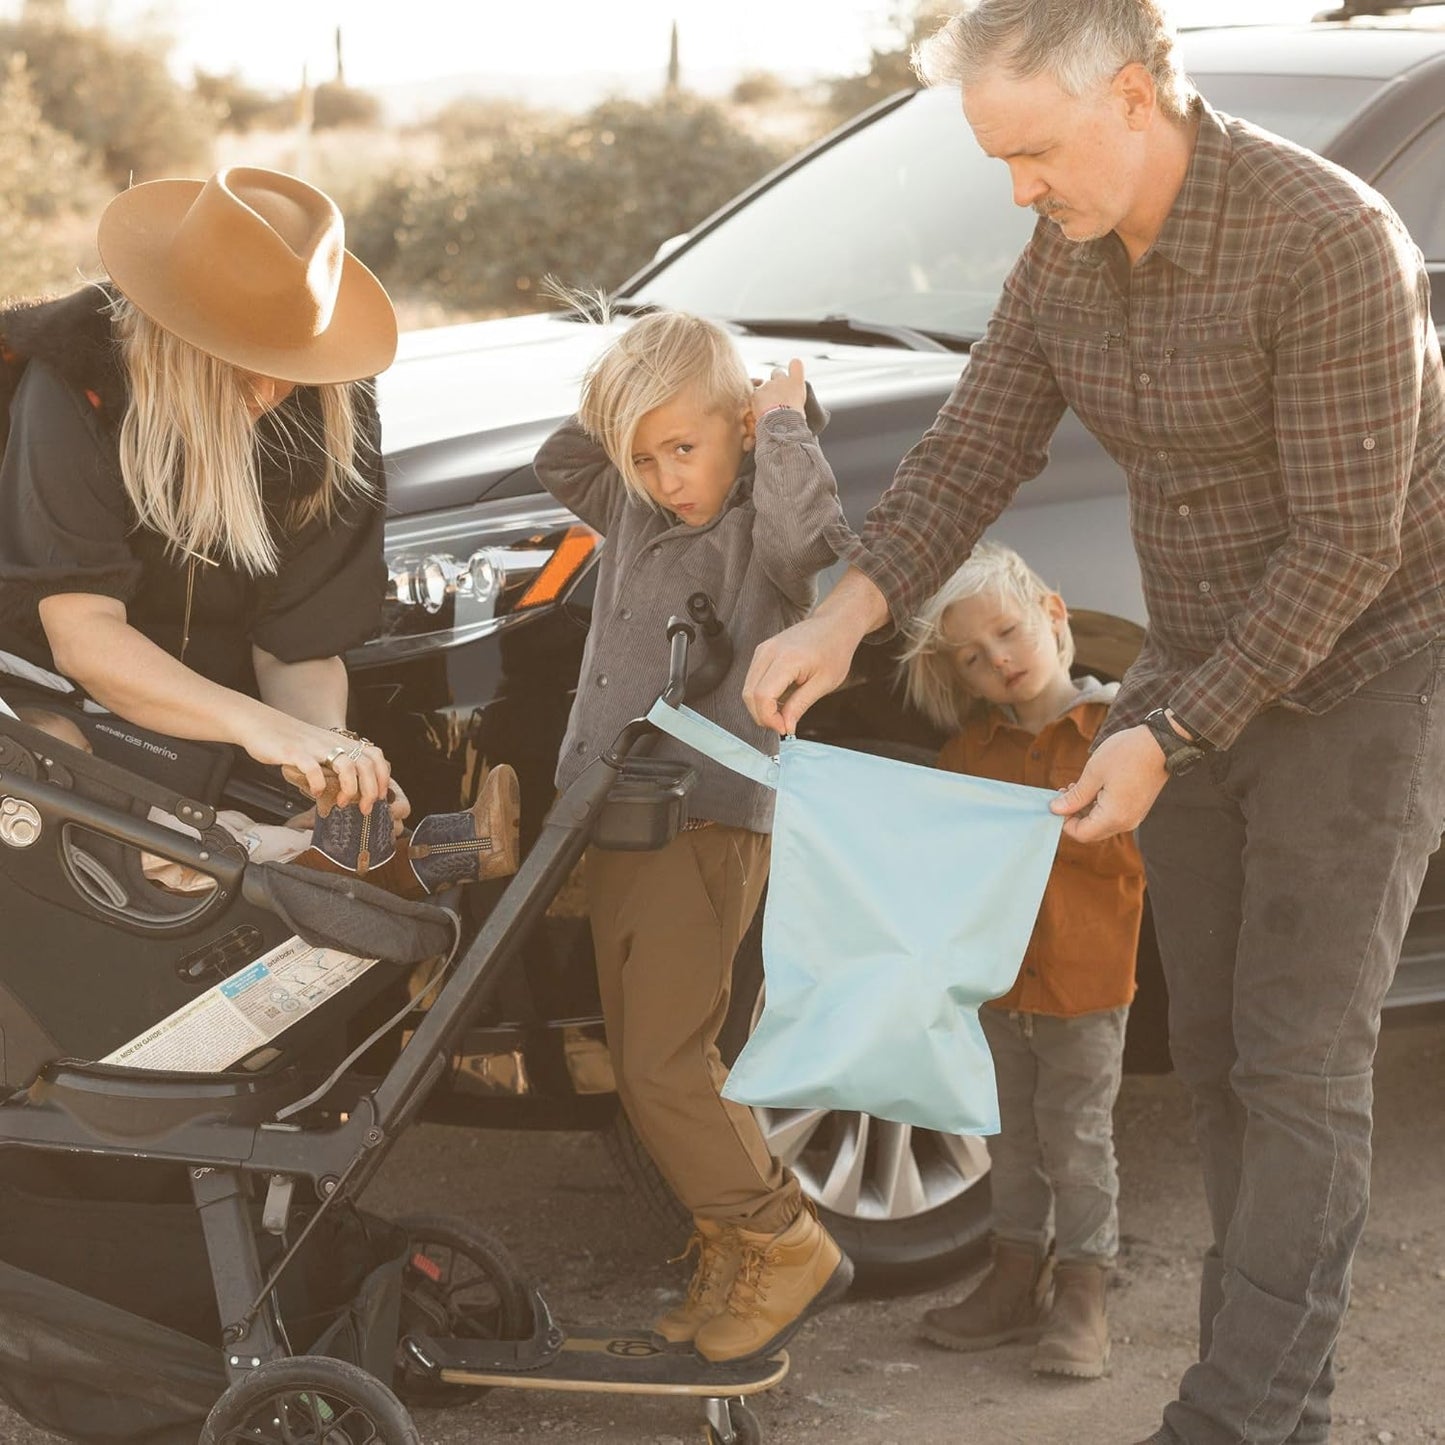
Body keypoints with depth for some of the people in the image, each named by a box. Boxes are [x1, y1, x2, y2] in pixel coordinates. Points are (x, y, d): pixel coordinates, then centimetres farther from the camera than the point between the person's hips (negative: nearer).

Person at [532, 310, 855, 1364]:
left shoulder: (761, 533, -11)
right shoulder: (640, 514, 12)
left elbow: (804, 524, -34)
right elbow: (558, 469, 26)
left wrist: (785, 419, -18)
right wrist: (613, 406, 10)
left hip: (709, 823, -9)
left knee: (664, 1063, -11)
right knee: (643, 1063, 11)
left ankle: (783, 1248, 2)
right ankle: (733, 1254, 21)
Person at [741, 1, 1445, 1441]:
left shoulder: (1328, 243, -26)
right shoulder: (1068, 257, -1)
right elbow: (969, 452, 0)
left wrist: (1173, 737, -23)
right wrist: (842, 620, -16)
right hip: (1195, 678, 8)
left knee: (1298, 1066, -8)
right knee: (1215, 1052, 10)